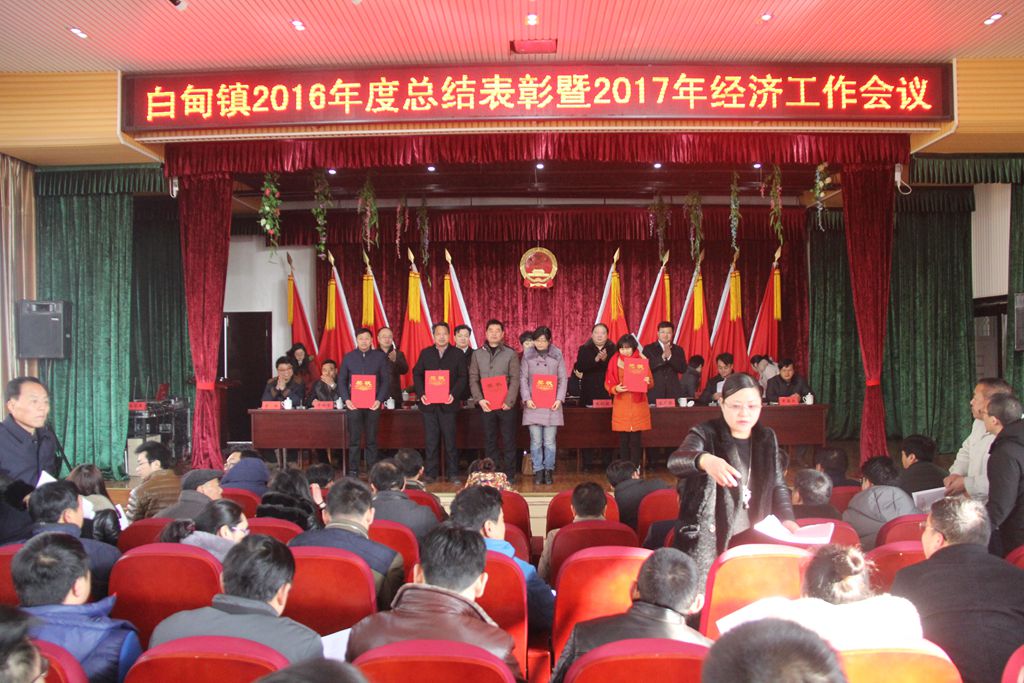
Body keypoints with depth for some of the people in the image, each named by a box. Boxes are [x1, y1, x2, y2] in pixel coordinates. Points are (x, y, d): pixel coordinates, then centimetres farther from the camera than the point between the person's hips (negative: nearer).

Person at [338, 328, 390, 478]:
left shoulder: (380, 356, 4)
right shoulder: (348, 357, 7)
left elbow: (386, 380, 2)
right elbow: (341, 380, 7)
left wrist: (379, 400, -9)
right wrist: (346, 399, -6)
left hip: (373, 404, 0)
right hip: (353, 404, 0)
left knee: (371, 440, 5)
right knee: (354, 440, 2)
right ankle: (353, 471, 9)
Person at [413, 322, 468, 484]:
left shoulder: (458, 354, 6)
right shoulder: (425, 353, 10)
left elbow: (463, 377, 2)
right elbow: (417, 374, 8)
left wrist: (453, 394, -13)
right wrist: (421, 394, -6)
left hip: (447, 404, -1)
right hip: (429, 403, 2)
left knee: (450, 440, 0)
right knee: (431, 440, 5)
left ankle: (453, 474, 7)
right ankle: (431, 473, 11)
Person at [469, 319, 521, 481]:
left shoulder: (510, 354, 2)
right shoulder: (477, 354, 8)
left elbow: (515, 380, -3)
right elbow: (473, 379, 4)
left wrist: (509, 401, -13)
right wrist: (479, 399, -9)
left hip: (506, 404, -2)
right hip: (486, 405, 2)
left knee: (508, 440, 2)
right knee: (489, 440, 7)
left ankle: (509, 474, 10)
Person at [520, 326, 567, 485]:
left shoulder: (557, 355, 3)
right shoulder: (527, 355, 4)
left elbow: (562, 379, 5)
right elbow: (523, 378, 5)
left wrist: (559, 399, -5)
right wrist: (527, 399, -6)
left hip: (552, 405, 0)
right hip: (533, 404, 1)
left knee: (550, 441, 1)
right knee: (536, 441, 2)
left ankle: (549, 471, 13)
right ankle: (538, 471, 12)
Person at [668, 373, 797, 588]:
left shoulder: (766, 439, 7)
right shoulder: (706, 434, -9)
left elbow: (778, 485, 15)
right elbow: (675, 461, -28)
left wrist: (787, 519, -4)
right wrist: (705, 460, -50)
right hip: (707, 544, -4)